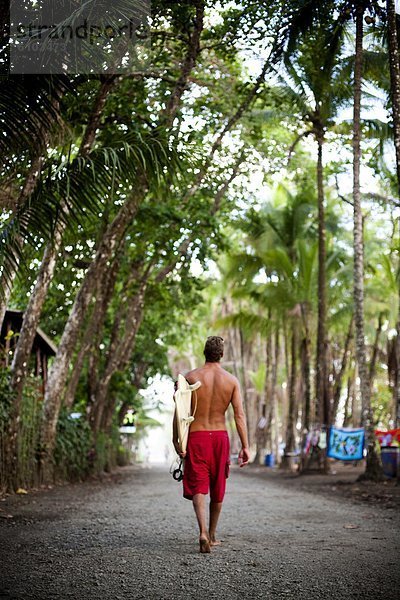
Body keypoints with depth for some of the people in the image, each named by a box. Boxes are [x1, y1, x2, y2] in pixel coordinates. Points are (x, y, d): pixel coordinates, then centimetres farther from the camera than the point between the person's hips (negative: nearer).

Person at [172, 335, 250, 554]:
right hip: (220, 436, 2)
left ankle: (203, 531, -25)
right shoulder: (231, 380, -2)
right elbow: (239, 415, -6)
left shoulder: (191, 377, -4)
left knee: (198, 486, -3)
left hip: (196, 437, -2)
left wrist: (175, 440, 4)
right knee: (217, 488, 15)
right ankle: (212, 535, 27)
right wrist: (245, 446, -4)